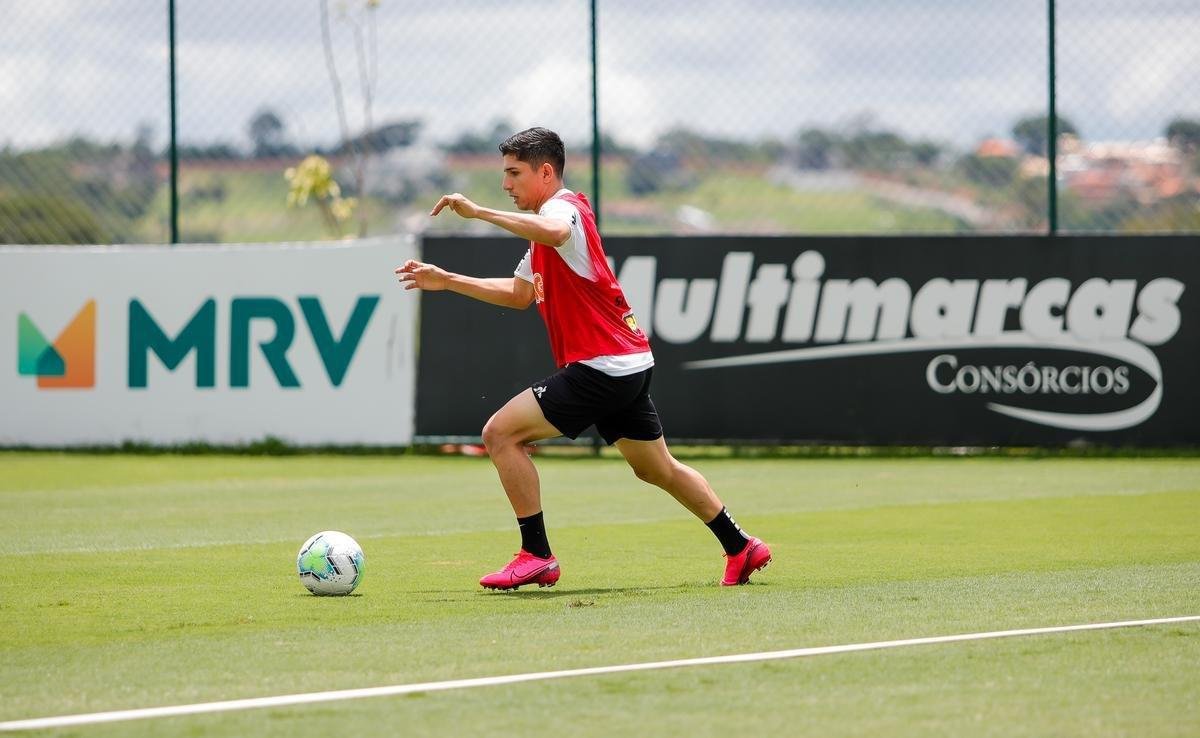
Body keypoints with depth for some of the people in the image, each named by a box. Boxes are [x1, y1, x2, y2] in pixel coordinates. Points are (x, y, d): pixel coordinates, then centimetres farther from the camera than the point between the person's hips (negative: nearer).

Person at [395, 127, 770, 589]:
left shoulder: (563, 207, -12)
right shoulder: (546, 224, 19)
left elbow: (553, 232, -40)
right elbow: (519, 294, 28)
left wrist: (478, 212, -38)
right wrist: (446, 281, 23)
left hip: (600, 367, -11)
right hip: (628, 364, 11)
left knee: (501, 433, -12)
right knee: (658, 469, 22)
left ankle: (537, 556, -9)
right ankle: (741, 548, 29)